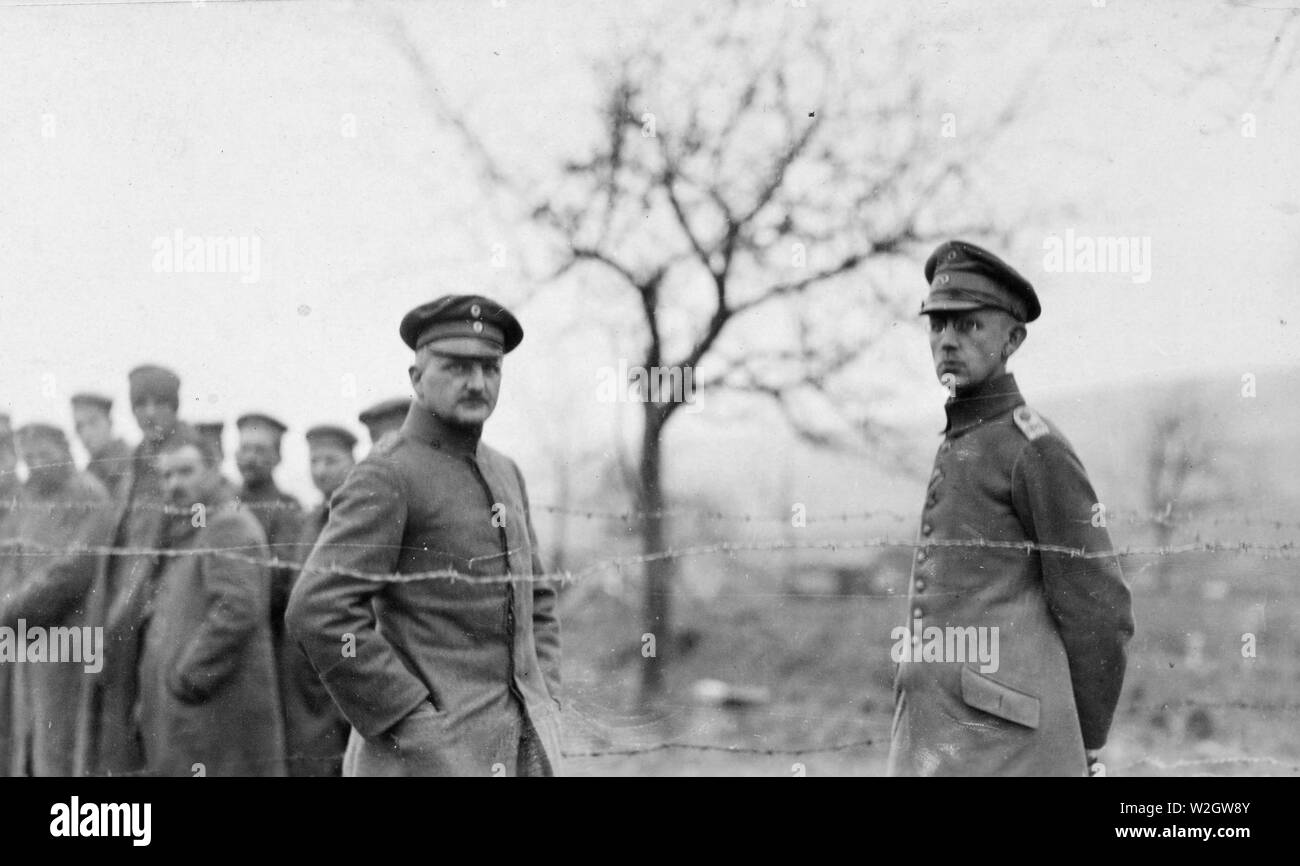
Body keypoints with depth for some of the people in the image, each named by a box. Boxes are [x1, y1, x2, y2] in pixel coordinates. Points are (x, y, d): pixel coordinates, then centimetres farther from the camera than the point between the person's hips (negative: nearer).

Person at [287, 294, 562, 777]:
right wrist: (410, 719, -17)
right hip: (428, 755, -7)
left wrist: (545, 710, 10)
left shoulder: (502, 473, 15)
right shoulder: (386, 475, -10)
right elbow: (318, 612, -19)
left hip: (525, 751, 7)